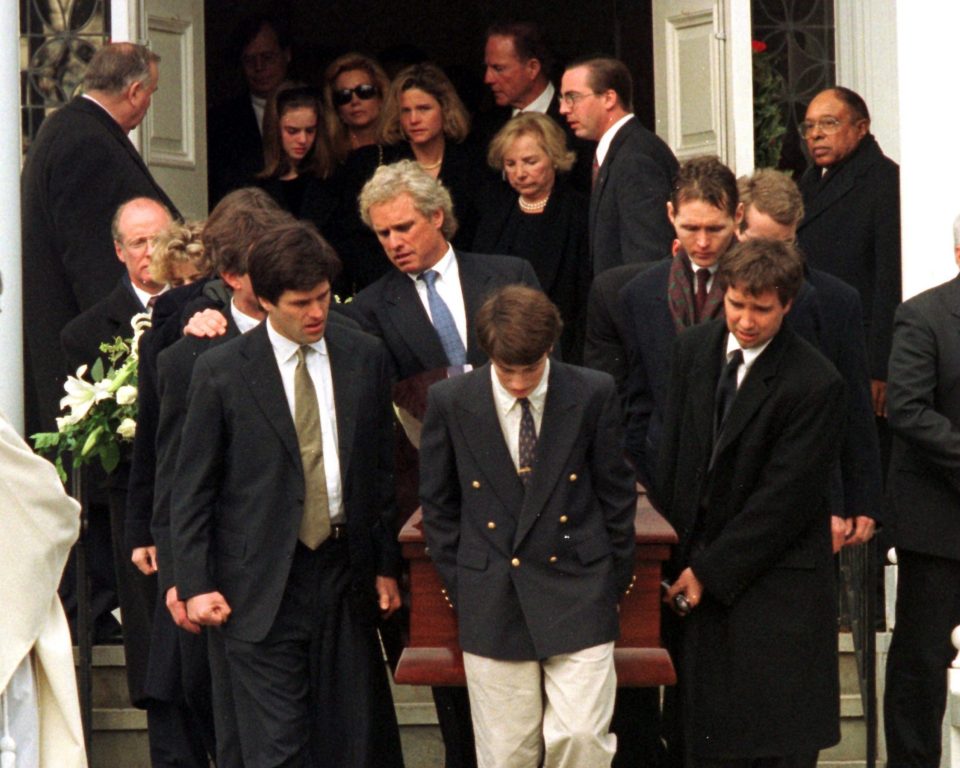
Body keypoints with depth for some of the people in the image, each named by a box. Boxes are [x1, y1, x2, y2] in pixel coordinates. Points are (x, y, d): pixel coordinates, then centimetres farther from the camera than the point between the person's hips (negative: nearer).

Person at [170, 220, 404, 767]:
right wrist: (196, 584, -5)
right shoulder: (221, 372, -3)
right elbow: (192, 490, 0)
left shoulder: (366, 358, 6)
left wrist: (386, 564, 11)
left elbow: (383, 470, 13)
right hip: (262, 585, -3)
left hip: (346, 575, 3)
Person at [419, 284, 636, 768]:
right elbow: (437, 505, 8)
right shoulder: (451, 402, -3)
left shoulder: (593, 395, -4)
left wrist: (614, 582, 8)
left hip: (576, 595, -1)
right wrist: (458, 586, 6)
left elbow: (616, 493, 6)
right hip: (492, 599, 1)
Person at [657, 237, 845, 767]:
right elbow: (673, 458, 11)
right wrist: (676, 554, 6)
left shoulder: (814, 384, -15)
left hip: (777, 587, -5)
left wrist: (711, 573, -12)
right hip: (699, 569, 5)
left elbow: (786, 497, -15)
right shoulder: (693, 350, 4)